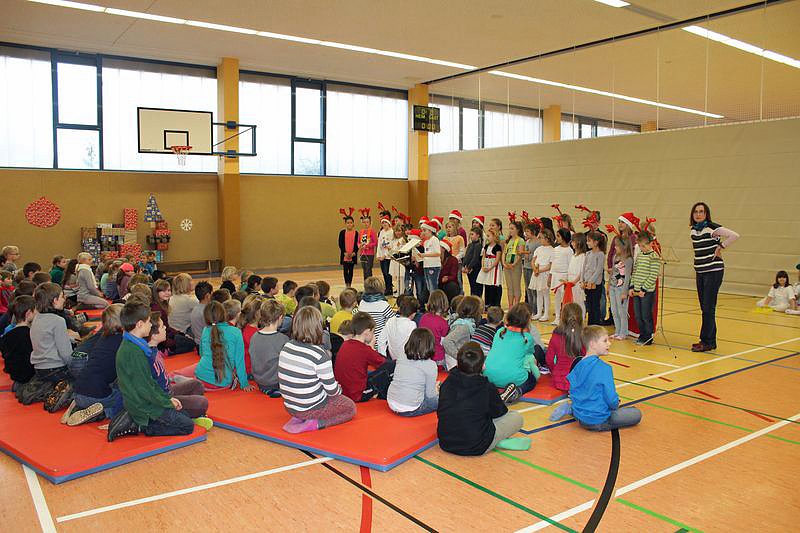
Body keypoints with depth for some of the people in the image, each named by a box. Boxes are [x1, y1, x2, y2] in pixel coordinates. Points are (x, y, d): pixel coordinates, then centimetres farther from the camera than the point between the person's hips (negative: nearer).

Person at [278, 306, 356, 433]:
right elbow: (332, 390, -17)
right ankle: (316, 423, -4)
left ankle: (299, 418, 8)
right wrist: (339, 388, 8)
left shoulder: (286, 348, -6)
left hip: (290, 407, 7)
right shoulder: (320, 355, -25)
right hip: (312, 408, -6)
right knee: (350, 407, 18)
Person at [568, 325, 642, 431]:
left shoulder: (578, 365, -1)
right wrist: (615, 405, 3)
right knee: (636, 414, 4)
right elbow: (611, 399, -19)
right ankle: (601, 425, -1)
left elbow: (572, 390, 4)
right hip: (597, 420, -8)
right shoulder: (604, 368, -21)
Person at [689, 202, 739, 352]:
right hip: (700, 272, 7)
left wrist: (720, 247, -14)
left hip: (714, 271, -7)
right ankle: (709, 341, 17)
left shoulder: (712, 227, -13)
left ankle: (707, 341, 2)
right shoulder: (693, 230, 8)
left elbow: (734, 235, -22)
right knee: (704, 308, 9)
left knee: (708, 308, -5)